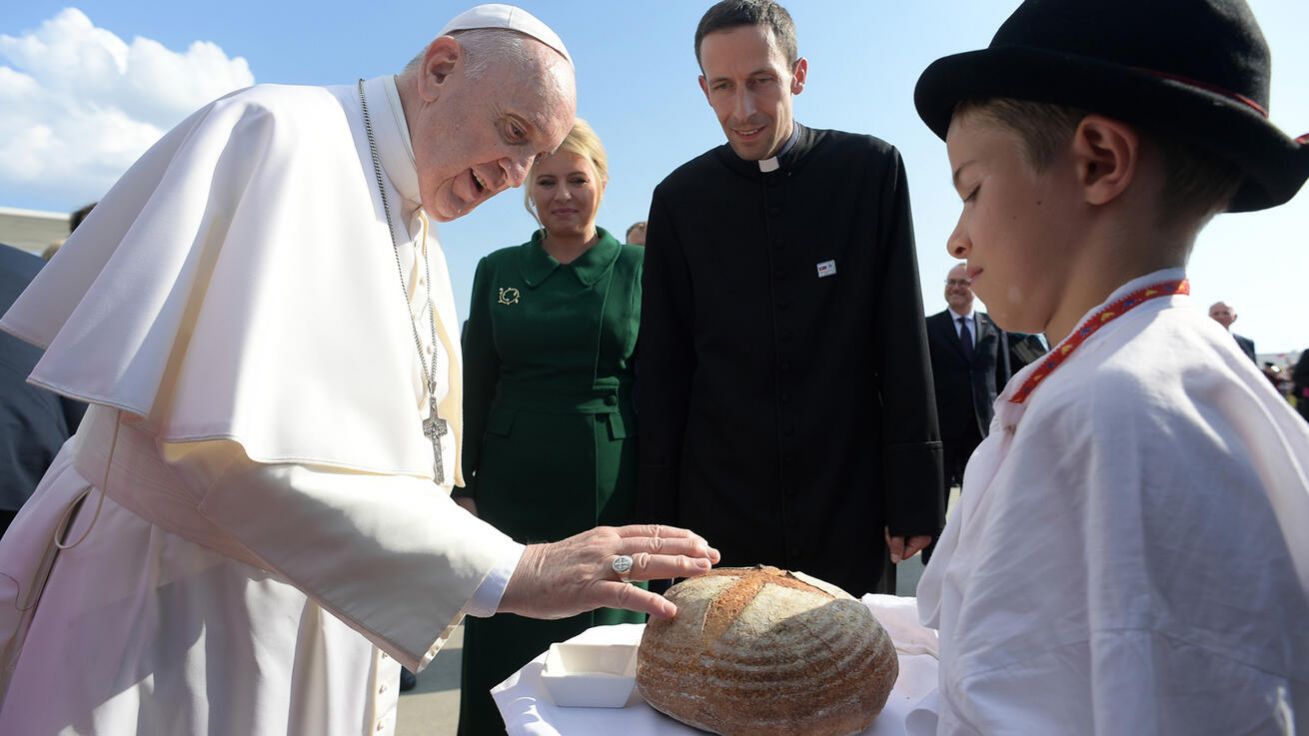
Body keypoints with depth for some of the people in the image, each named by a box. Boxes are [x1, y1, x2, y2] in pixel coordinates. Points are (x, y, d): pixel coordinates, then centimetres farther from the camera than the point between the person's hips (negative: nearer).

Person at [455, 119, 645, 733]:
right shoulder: (497, 271, 8)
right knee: (499, 669, 10)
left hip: (608, 494, -1)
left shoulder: (637, 269, 2)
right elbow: (475, 386, 8)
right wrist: (462, 487, 1)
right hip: (509, 494, 2)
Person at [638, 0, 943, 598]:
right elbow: (663, 370, 3)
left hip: (849, 506, 0)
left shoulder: (871, 170, -1)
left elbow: (903, 340, -1)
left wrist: (914, 496, -3)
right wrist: (656, 515, 1)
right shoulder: (679, 199, 1)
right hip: (718, 507, 1)